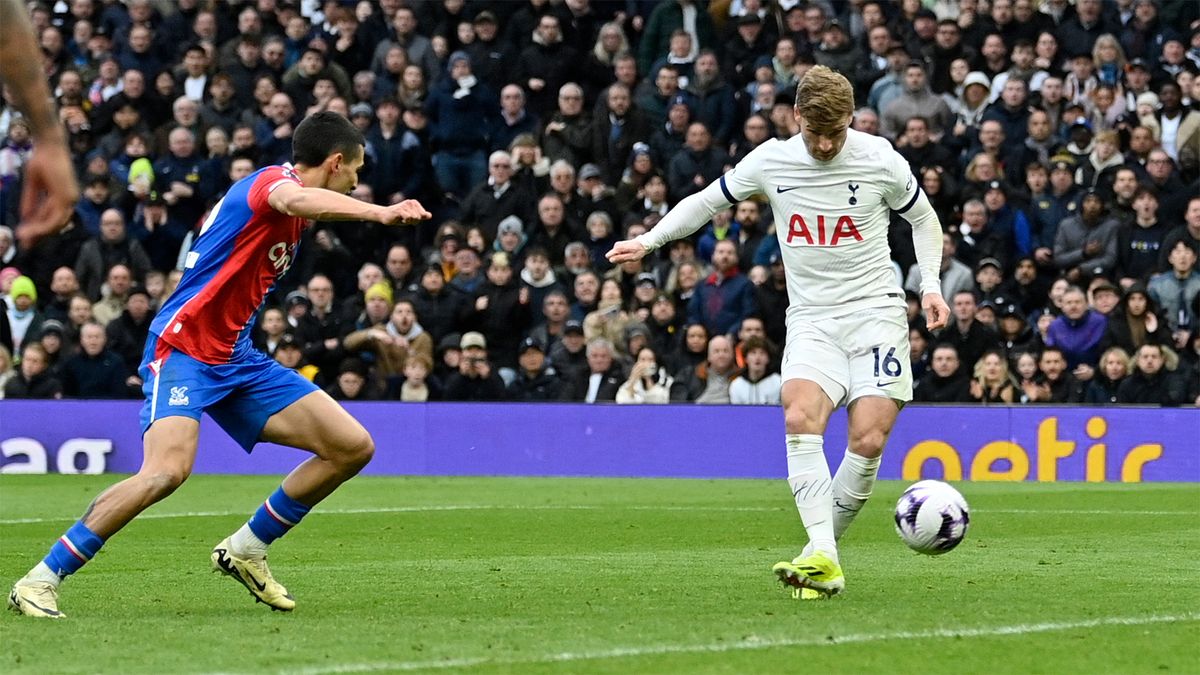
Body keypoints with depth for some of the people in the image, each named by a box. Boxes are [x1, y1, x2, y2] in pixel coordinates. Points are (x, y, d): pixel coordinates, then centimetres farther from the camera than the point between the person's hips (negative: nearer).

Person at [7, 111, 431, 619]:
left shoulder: (286, 189, 16)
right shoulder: (272, 181, -13)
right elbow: (298, 200, -39)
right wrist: (378, 213, -53)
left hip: (235, 358, 9)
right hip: (182, 349, -9)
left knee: (352, 447, 1)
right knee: (169, 468, -31)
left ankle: (245, 551, 14)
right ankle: (40, 581, -21)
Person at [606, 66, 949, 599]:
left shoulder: (879, 160, -3)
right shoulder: (771, 161, 1)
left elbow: (923, 219, 13)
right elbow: (708, 201, 16)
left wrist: (931, 285, 1)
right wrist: (649, 240, 5)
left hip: (875, 311, -1)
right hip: (811, 319, 1)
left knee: (868, 440, -17)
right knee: (799, 415, -27)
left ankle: (825, 546, 4)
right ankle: (822, 558, -35)